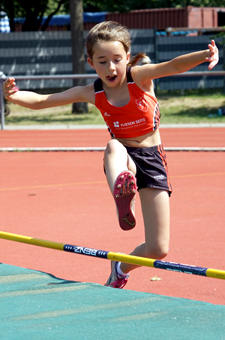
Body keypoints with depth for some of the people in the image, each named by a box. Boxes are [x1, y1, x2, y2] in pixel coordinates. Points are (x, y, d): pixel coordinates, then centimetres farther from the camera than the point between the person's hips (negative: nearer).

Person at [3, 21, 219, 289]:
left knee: (158, 249, -5)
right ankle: (122, 195, -71)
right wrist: (15, 97, -28)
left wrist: (205, 55, -48)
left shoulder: (140, 76, -10)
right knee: (114, 147, -40)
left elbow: (174, 66, -29)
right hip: (123, 160, 1)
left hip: (152, 159, 0)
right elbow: (41, 101, -7)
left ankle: (121, 268, 28)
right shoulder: (92, 93, -5)